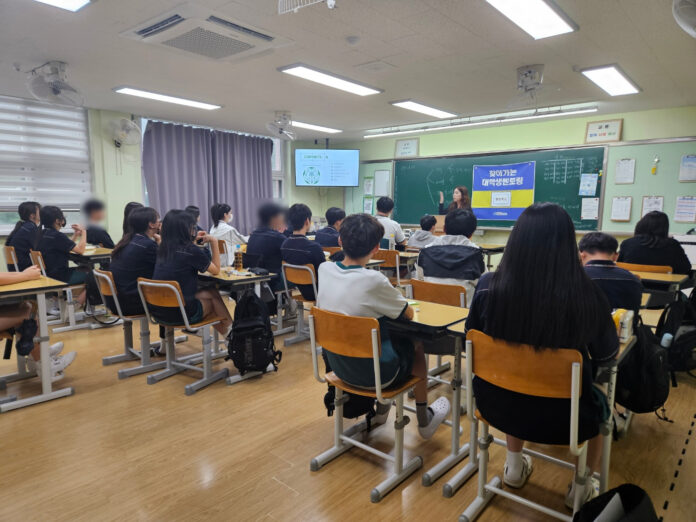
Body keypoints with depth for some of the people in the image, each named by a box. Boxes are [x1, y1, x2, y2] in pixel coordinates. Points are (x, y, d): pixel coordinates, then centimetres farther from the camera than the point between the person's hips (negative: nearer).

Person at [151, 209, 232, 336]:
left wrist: (192, 241, 19)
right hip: (180, 314, -6)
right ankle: (230, 329, 39)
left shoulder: (162, 249, 3)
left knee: (212, 293, 22)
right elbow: (216, 270, -1)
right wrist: (213, 242, 3)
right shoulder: (192, 250, -16)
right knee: (213, 295, 21)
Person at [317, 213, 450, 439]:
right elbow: (408, 314, -11)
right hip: (374, 374, -6)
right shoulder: (373, 281, -28)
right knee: (417, 344, 20)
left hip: (338, 365, 6)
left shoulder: (324, 270, -10)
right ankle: (424, 420, 36)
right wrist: (393, 300, 7)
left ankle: (381, 410, 44)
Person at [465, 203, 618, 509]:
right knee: (599, 403, 32)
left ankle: (514, 467, 47)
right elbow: (607, 356, -5)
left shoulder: (487, 287, -20)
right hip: (562, 417, -1)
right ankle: (581, 488, 44)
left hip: (496, 405, 2)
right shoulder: (588, 297, -25)